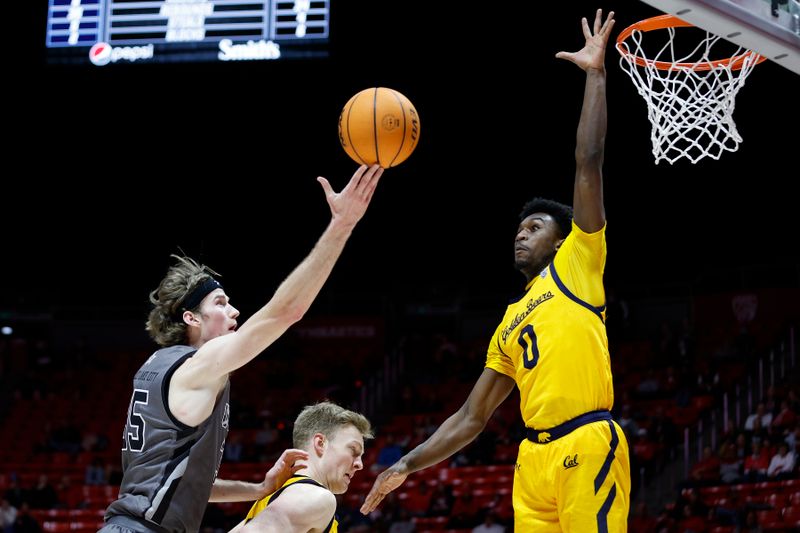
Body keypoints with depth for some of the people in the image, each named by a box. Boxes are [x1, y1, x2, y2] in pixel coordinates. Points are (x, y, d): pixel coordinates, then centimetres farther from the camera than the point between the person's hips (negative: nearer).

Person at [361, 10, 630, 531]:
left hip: (586, 447, -7)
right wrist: (408, 464, 20)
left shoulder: (577, 265, 9)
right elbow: (472, 417, 27)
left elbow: (589, 163, 0)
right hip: (533, 456, 7)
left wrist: (596, 74, 1)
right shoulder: (511, 321, 25)